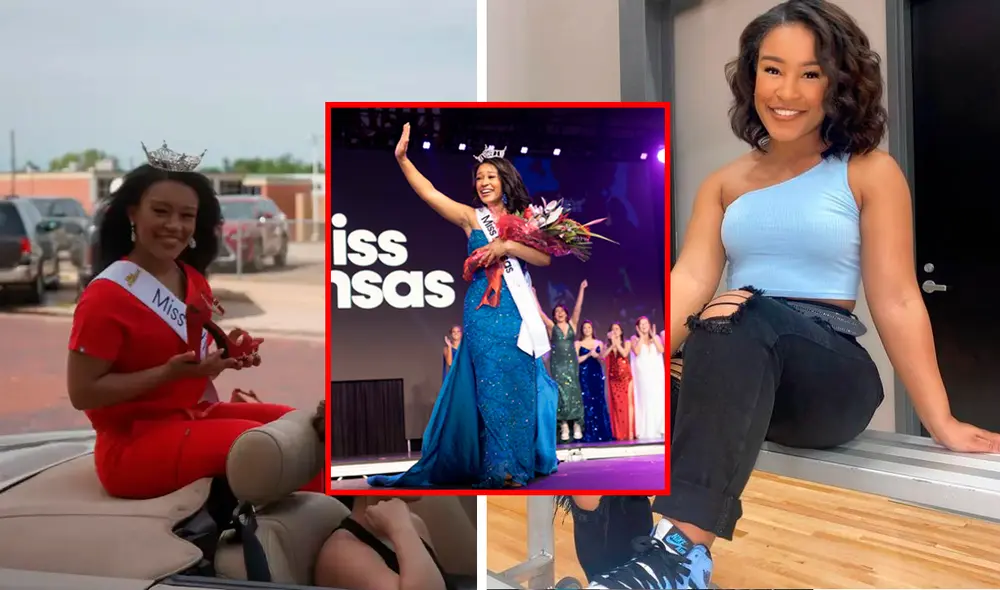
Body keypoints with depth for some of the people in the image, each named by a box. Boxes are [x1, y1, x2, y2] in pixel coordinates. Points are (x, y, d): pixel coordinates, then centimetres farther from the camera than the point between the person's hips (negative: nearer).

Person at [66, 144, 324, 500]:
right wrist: (170, 372, -23)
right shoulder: (106, 295, -16)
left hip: (196, 414, 8)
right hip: (134, 443, -7)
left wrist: (226, 353, -5)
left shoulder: (194, 282, 6)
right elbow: (82, 392, -16)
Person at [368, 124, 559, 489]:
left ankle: (522, 461, 17)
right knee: (493, 387, -1)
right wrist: (402, 158, -15)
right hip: (484, 311, -2)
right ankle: (500, 468, 7)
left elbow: (545, 258, -1)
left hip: (517, 311, 2)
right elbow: (428, 192, -6)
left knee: (520, 385, 5)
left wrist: (508, 246, -14)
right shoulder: (471, 217, 4)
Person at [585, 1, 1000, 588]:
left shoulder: (869, 172, 6)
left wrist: (942, 422, -2)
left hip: (832, 375, -3)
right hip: (735, 372, 3)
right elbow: (688, 280, 0)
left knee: (741, 319, -35)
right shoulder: (725, 184, 14)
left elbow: (897, 302, 1)